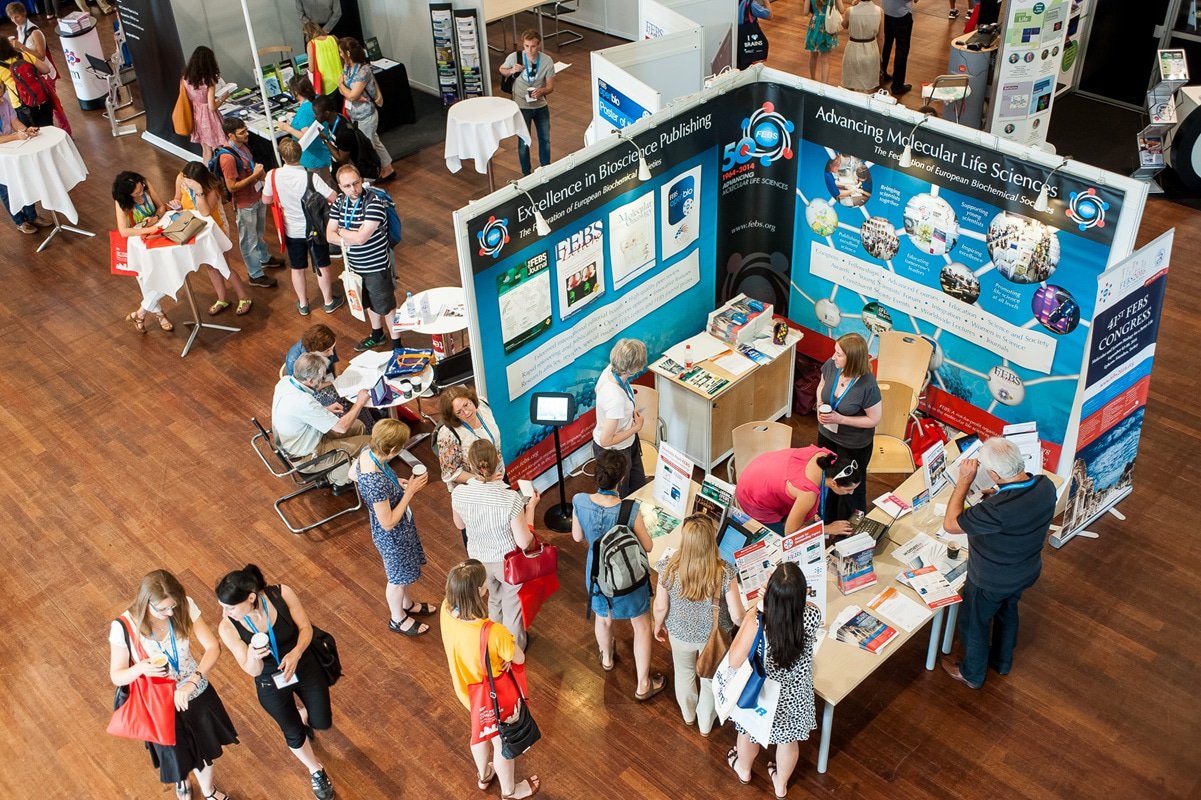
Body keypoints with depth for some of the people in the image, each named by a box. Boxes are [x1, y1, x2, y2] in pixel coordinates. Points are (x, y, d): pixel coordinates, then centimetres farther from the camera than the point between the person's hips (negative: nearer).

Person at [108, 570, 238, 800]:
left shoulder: (185, 607, -23)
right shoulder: (124, 627, -27)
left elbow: (213, 647, -24)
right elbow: (116, 676, -16)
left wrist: (192, 682, -38)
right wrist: (140, 668, -38)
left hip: (197, 695, 2)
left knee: (205, 748, 26)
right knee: (178, 756, 24)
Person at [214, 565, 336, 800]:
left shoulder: (282, 593, -30)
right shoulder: (228, 628, -28)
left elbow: (305, 627, -15)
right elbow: (253, 671, -19)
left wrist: (296, 652, -35)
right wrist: (252, 657, -42)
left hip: (306, 667, 0)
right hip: (270, 684, 0)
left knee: (323, 723, 17)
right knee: (294, 733, 18)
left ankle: (301, 710, 55)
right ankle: (315, 770, 50)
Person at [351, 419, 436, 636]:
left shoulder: (368, 452, -18)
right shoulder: (376, 482, -43)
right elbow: (388, 523, -32)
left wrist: (398, 482, -4)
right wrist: (410, 492, -27)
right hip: (392, 536, -8)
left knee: (405, 570, 32)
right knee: (397, 577, 21)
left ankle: (407, 604, 59)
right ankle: (398, 619, 48)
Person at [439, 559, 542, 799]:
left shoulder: (446, 611, -27)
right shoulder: (494, 633, -43)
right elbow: (519, 658, -24)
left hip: (466, 690, 5)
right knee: (502, 743, 25)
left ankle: (484, 775, 63)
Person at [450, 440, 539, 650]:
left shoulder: (458, 493, -24)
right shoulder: (511, 498, -34)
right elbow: (524, 542, -24)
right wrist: (530, 508, -12)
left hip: (478, 559, 4)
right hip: (508, 562, -3)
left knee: (494, 600, 33)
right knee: (512, 606, 25)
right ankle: (515, 646, 50)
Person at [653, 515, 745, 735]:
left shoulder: (669, 568, -30)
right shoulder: (725, 573, -33)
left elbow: (660, 607, -17)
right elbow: (736, 616, -26)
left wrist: (658, 625, 6)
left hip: (680, 633, 1)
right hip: (713, 636, -1)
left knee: (684, 672, 32)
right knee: (710, 679, 28)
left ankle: (688, 714, 60)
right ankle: (705, 724, 53)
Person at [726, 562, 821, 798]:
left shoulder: (758, 623, -39)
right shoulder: (813, 616, -29)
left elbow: (735, 662, -23)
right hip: (795, 696, 2)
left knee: (750, 733, 31)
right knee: (788, 740, 30)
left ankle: (744, 769, 61)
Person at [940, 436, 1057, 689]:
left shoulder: (997, 510, -44)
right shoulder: (1046, 486, -22)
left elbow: (950, 524, -29)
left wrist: (964, 481, -28)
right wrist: (996, 497, -4)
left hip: (991, 582, -7)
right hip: (1027, 572, 7)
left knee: (974, 623, 22)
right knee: (1008, 611, 34)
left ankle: (972, 674, 46)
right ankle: (1003, 661, 59)